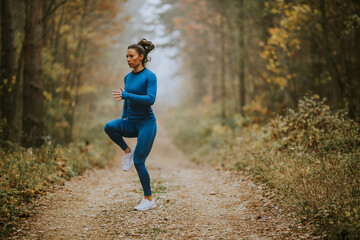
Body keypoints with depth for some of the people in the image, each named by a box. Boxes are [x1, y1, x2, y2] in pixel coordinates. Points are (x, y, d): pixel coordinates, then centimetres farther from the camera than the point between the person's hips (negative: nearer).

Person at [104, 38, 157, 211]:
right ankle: (127, 151, -1)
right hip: (131, 122, 6)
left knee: (138, 162, -8)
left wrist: (126, 95, -27)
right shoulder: (128, 77, 10)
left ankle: (149, 199, 8)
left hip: (146, 123, -6)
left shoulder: (150, 76, -10)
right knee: (109, 126, -25)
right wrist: (123, 123, 21)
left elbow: (151, 99, -23)